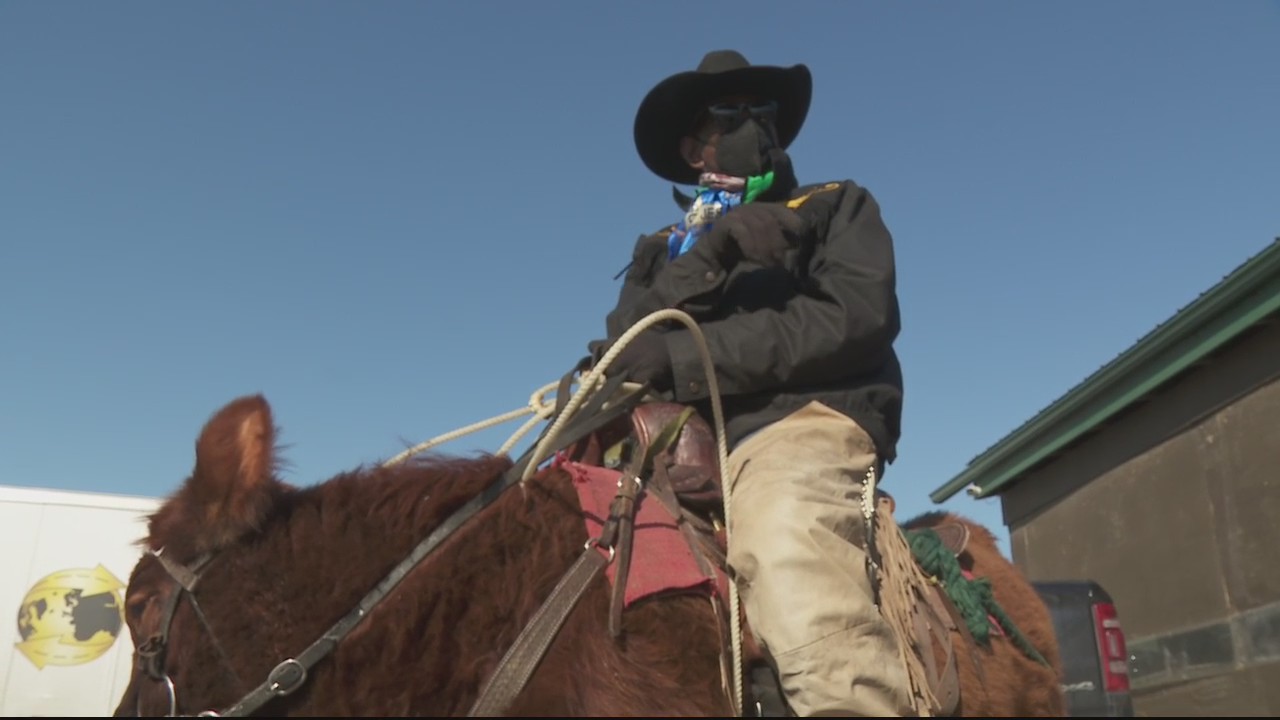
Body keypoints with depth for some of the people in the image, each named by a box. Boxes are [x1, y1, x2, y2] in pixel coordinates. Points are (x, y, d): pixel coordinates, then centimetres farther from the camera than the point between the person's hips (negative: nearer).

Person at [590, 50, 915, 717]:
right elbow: (624, 345, 8)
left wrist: (678, 356, -9)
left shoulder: (837, 206, 18)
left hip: (805, 423, -4)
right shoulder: (664, 249, 27)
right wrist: (704, 261, -9)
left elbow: (854, 317, -3)